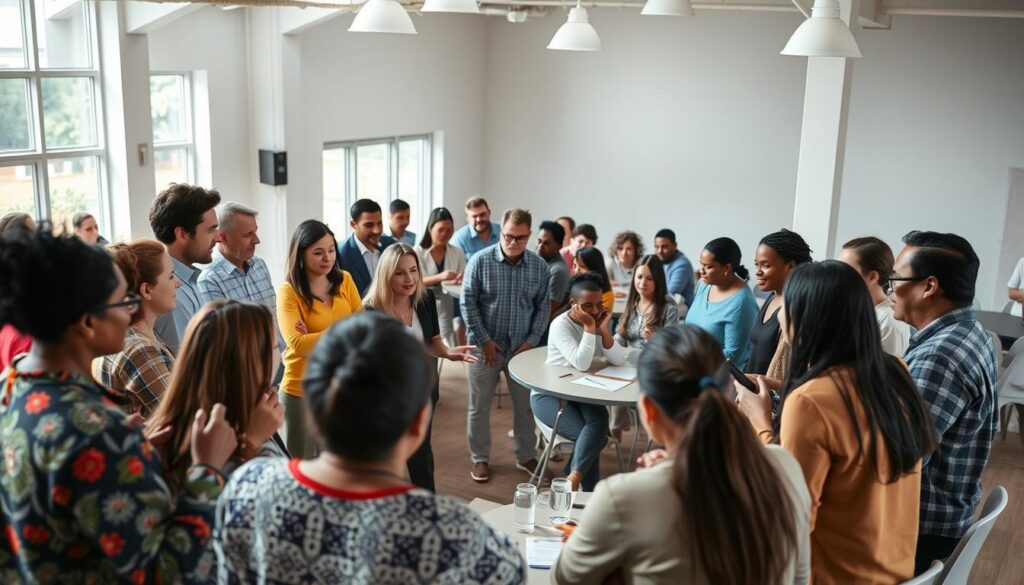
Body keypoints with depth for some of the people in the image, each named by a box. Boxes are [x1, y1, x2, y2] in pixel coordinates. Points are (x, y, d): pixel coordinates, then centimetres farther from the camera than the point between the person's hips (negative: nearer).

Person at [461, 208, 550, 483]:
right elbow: (468, 303, -8)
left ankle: (526, 456, 30)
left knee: (525, 405, 12)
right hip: (485, 346, -2)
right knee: (479, 407, 8)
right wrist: (484, 341, -10)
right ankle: (480, 459, 24)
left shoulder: (539, 266, -1)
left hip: (522, 347, 2)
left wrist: (532, 341, -5)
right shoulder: (480, 261, -10)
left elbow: (542, 306, 4)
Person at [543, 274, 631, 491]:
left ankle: (573, 479, -12)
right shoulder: (561, 324, -17)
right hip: (548, 394, -5)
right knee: (593, 434, -24)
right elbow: (581, 364, -28)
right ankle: (590, 494, -14)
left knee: (598, 429, -24)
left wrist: (604, 330, -18)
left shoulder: (599, 322, 1)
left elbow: (619, 361, -8)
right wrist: (589, 328, -25)